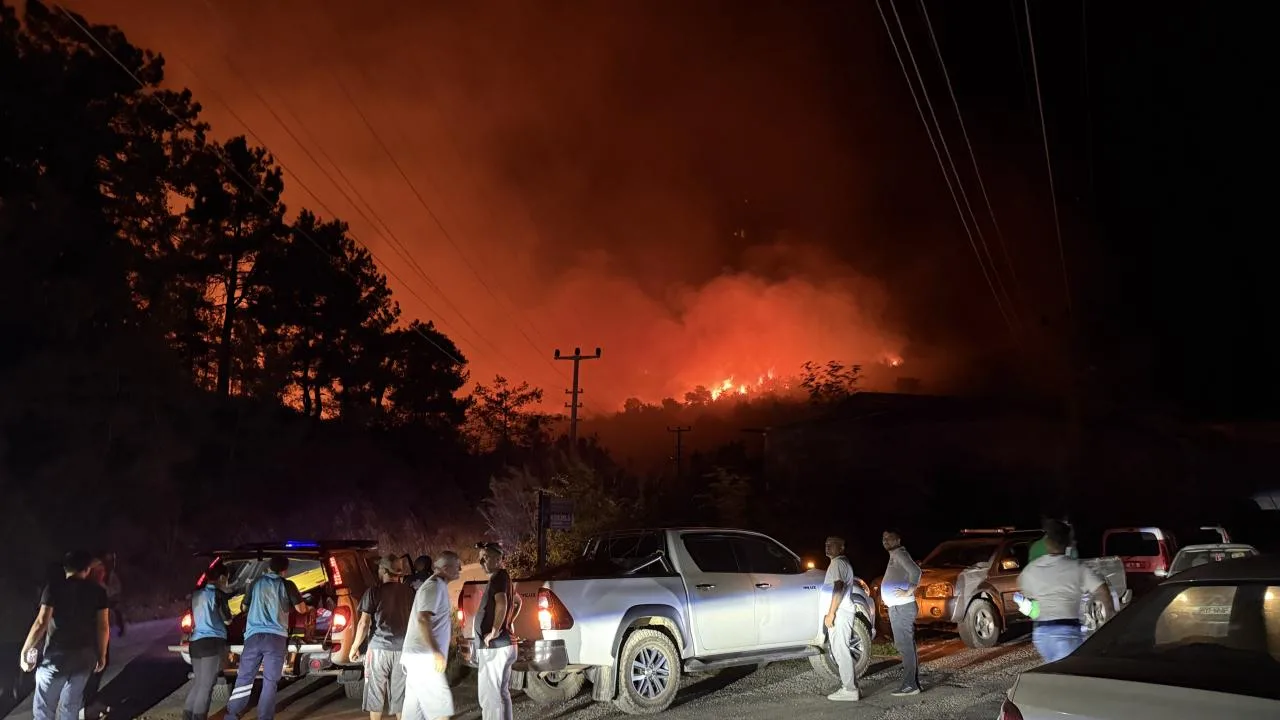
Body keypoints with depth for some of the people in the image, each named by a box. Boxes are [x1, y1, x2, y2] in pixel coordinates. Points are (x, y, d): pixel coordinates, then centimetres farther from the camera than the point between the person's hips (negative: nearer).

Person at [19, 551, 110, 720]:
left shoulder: (54, 589, -6)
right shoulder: (98, 591, 0)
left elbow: (41, 623, -15)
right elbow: (103, 626, 0)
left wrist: (24, 651, -4)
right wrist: (102, 655, 10)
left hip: (56, 658, -3)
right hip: (84, 658, 3)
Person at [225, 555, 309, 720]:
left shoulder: (256, 583, 13)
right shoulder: (287, 585, 4)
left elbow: (245, 608, 26)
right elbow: (301, 609, 8)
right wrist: (307, 608, 31)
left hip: (254, 636, 2)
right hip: (276, 637, -2)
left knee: (244, 678, 9)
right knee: (270, 682, 2)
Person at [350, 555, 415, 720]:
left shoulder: (373, 592, -6)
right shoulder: (410, 592, 5)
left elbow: (364, 623, -7)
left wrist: (355, 647, 4)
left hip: (379, 648, -3)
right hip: (403, 649, 3)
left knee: (376, 692, 9)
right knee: (400, 693, 11)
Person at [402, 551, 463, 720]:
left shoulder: (439, 586, 18)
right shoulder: (434, 586, -14)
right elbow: (422, 619, -25)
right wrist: (436, 652, -29)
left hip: (419, 656, 10)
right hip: (423, 656, -10)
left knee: (415, 706, 10)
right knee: (440, 703, -11)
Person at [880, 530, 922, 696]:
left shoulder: (899, 553, -10)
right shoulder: (894, 556, 19)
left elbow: (916, 571, -25)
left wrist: (908, 592, -22)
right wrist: (886, 596, 18)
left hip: (902, 607, -10)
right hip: (896, 607, 10)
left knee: (905, 645, -9)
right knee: (906, 645, 12)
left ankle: (910, 684, -9)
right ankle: (914, 682, 17)